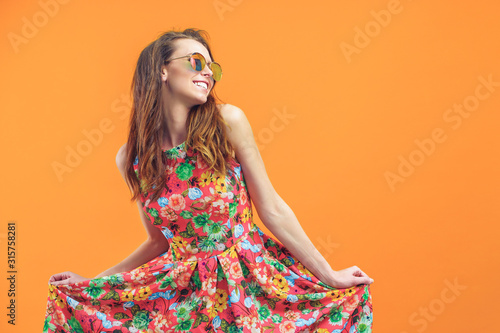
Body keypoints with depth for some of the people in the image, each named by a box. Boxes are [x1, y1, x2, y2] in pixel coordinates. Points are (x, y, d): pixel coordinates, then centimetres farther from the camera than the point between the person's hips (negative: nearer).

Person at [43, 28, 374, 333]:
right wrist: (93, 282, 5)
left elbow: (273, 210, -6)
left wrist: (329, 275, -4)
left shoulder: (228, 122, -11)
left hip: (250, 274, -1)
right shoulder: (130, 158, -4)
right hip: (183, 288, 2)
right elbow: (158, 242, 8)